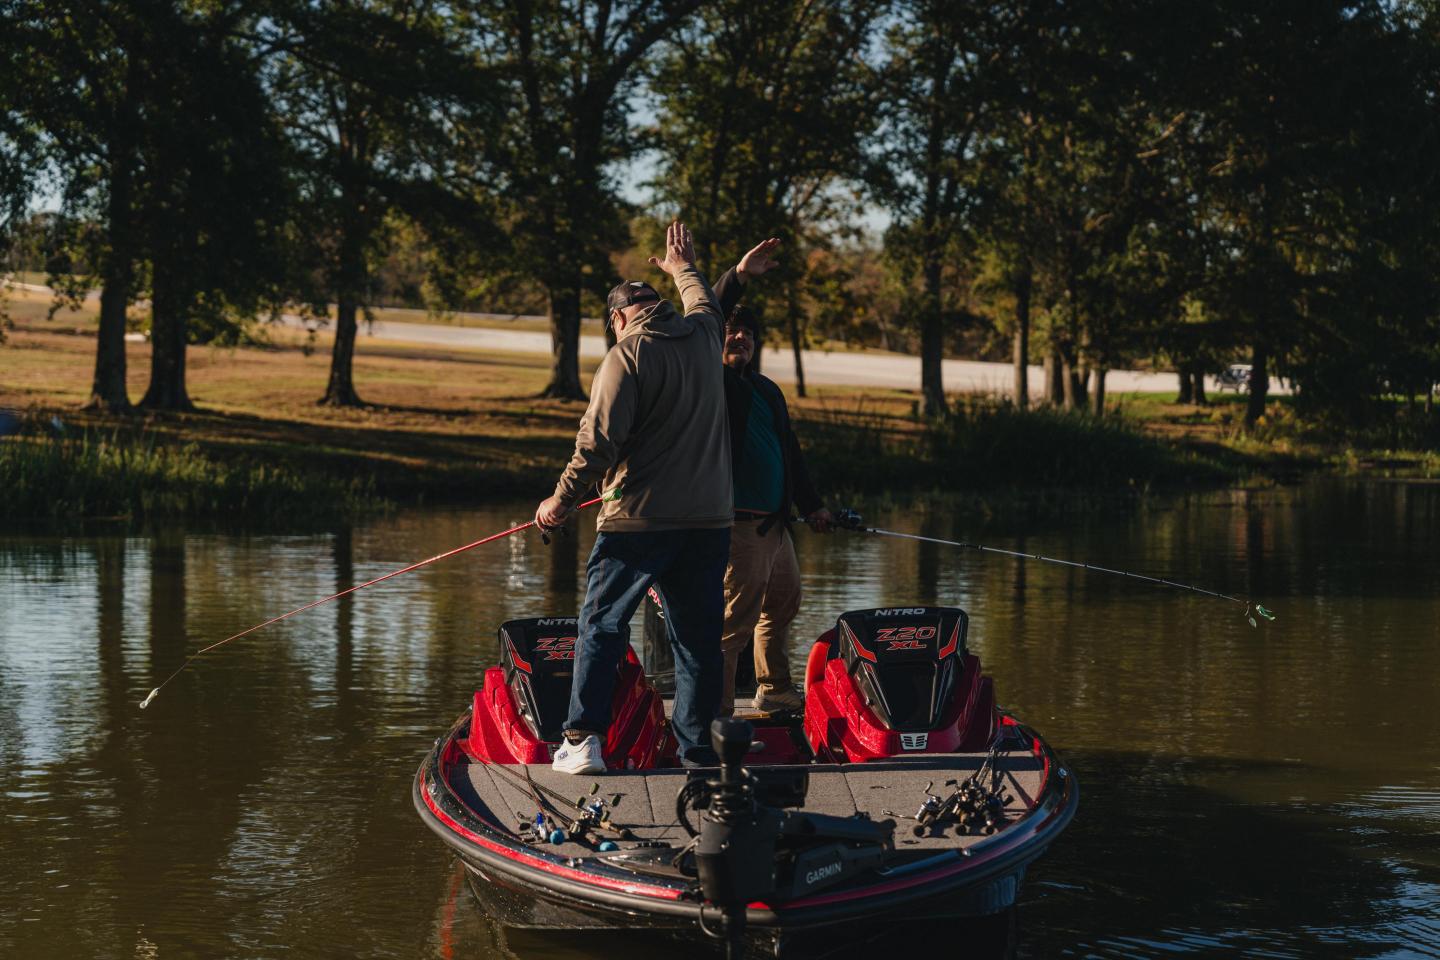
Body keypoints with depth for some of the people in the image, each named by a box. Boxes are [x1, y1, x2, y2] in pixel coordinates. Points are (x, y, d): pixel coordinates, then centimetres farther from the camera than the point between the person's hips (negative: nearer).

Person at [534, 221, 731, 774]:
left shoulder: (627, 355, -8)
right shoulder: (703, 334, 9)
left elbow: (599, 440, -14)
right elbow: (706, 303, 36)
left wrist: (562, 499, -4)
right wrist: (685, 268, 54)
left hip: (639, 519, -5)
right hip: (708, 518, 5)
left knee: (601, 627, 2)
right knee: (699, 636, 8)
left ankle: (584, 740, -3)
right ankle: (697, 751, 9)